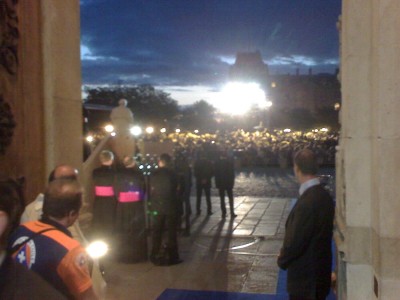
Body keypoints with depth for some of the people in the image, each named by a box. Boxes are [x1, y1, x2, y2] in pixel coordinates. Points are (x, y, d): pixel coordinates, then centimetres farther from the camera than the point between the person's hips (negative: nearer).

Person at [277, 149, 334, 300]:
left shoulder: (307, 202, -28)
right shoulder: (324, 195, 1)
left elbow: (295, 241, -24)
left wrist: (282, 260, -4)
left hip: (305, 278, -8)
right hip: (319, 272, 8)